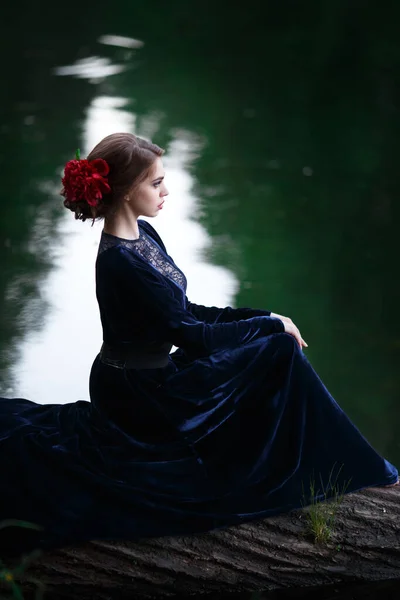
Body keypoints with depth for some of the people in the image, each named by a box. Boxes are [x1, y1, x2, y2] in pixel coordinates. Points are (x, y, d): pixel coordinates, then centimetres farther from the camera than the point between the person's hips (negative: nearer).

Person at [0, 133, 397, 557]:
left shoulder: (141, 235, 4)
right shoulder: (122, 262, -25)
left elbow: (186, 312, 9)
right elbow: (188, 333, -21)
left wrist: (263, 317, -1)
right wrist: (272, 324, -12)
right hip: (137, 393, -9)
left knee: (278, 347, 8)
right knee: (280, 352, -9)